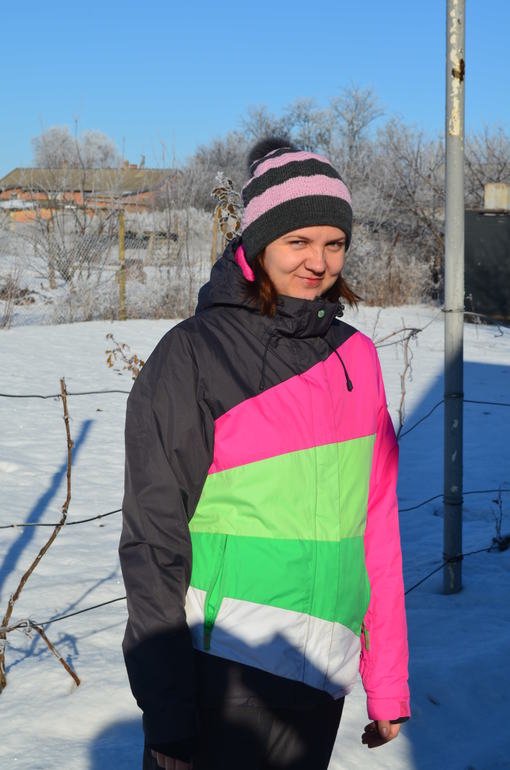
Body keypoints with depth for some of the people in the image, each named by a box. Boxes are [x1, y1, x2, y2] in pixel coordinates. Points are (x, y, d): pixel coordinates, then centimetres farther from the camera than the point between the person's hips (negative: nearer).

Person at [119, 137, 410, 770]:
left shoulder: (356, 357, 6)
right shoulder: (191, 355, -7)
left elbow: (375, 525, 10)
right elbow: (154, 539, -7)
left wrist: (388, 681, 9)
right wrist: (166, 716, -11)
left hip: (320, 683, 4)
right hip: (220, 685, -4)